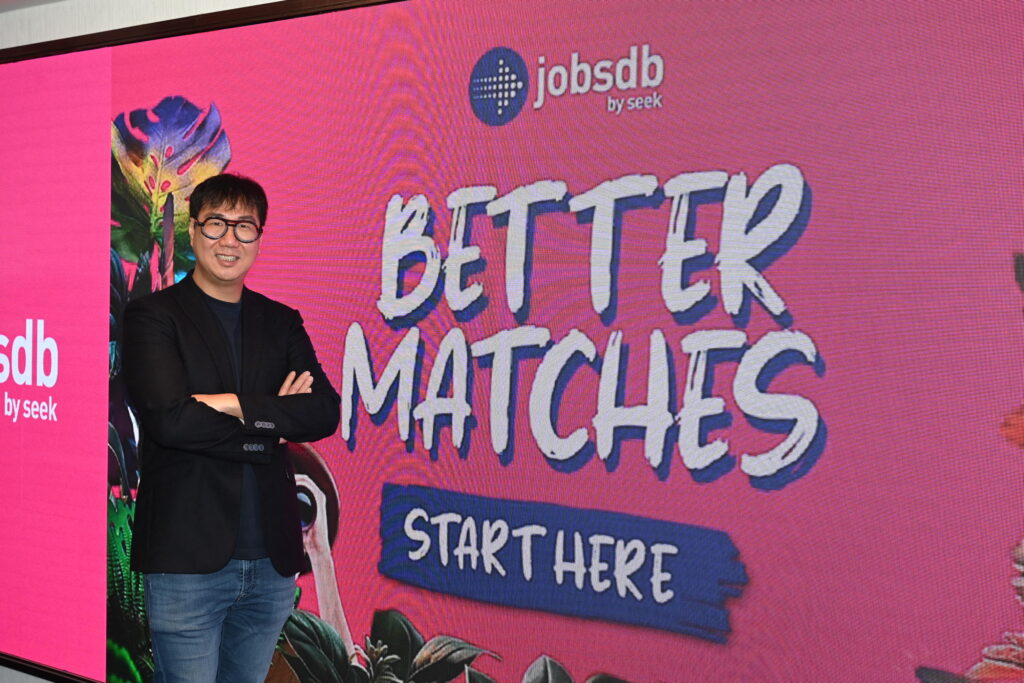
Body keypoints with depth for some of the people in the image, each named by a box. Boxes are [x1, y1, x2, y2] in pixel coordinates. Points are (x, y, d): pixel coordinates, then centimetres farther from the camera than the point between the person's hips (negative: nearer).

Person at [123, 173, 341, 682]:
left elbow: (324, 412, -1)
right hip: (187, 560, -4)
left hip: (272, 561, 5)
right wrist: (273, 420, -8)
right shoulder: (153, 316, -1)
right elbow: (169, 420, -16)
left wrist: (240, 406, -14)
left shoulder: (281, 322, 12)